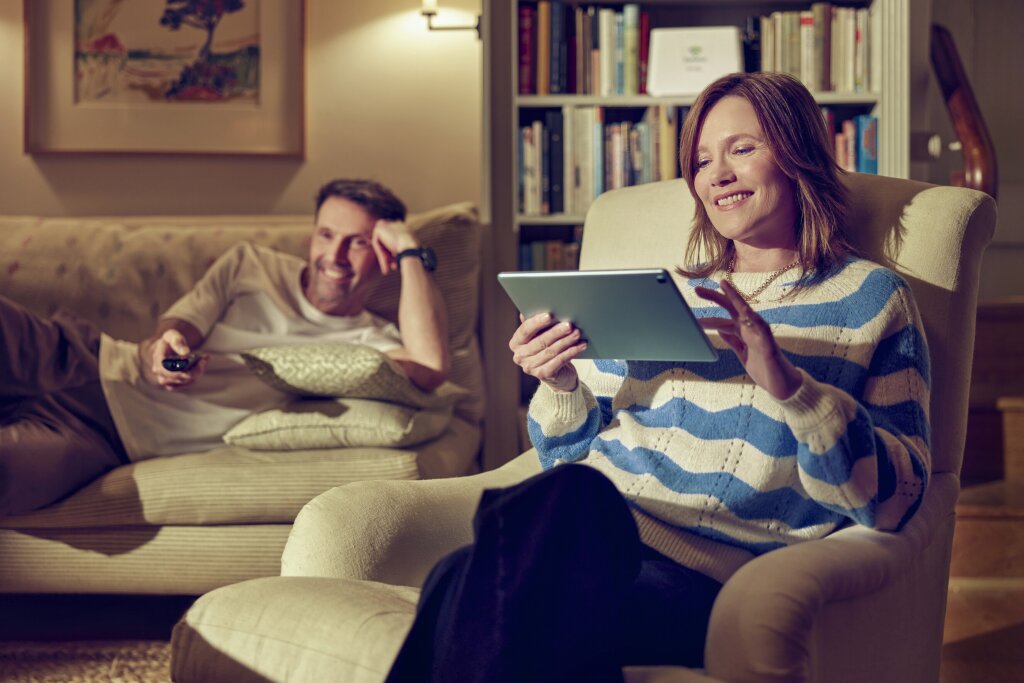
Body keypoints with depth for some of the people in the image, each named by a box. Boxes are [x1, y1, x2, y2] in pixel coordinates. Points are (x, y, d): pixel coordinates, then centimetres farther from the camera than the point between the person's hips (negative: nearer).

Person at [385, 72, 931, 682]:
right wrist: (562, 387, 5)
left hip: (709, 581, -4)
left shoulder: (871, 297, 12)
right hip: (583, 523, 5)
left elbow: (894, 497, 0)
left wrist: (783, 382, -14)